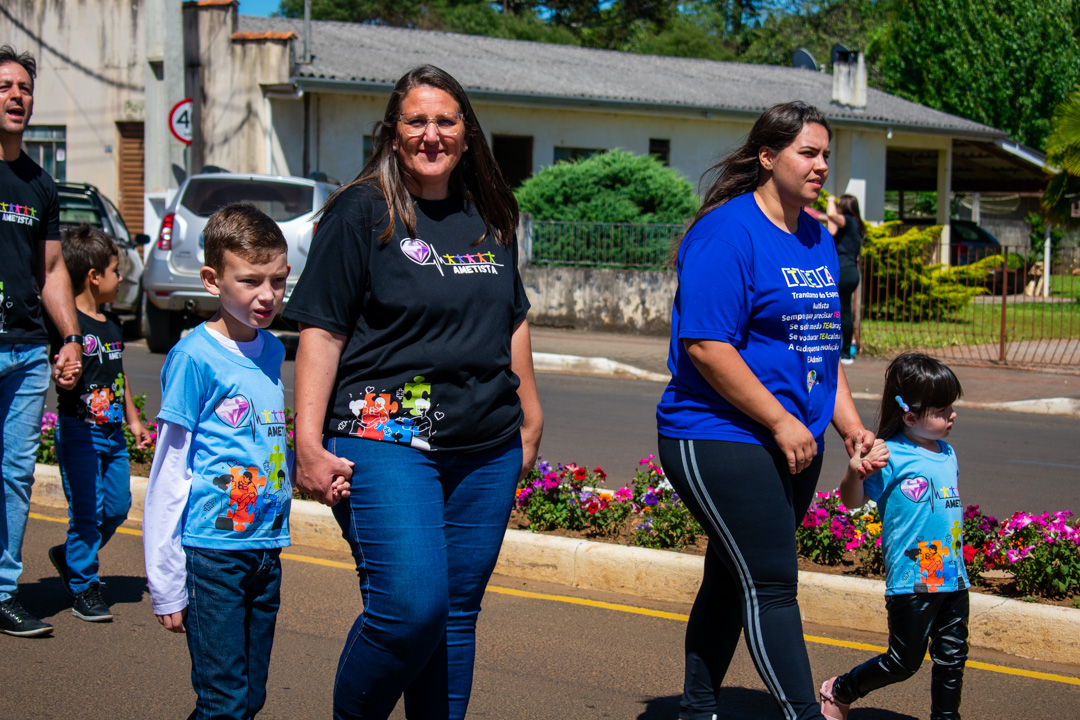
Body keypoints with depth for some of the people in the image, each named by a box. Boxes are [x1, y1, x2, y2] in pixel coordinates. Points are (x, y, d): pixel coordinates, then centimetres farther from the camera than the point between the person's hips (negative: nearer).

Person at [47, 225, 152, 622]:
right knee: (87, 510, -4)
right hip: (78, 430, -8)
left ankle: (71, 556, 31)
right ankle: (83, 588, 8)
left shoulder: (113, 324, 14)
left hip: (113, 432, 8)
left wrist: (133, 419, 24)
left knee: (118, 506, 9)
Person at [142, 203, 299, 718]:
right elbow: (168, 474, -8)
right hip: (210, 547, -6)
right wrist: (166, 585, -8)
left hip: (266, 546, 6)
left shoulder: (272, 351, 8)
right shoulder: (194, 357, -11)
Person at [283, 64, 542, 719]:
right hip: (386, 439, -5)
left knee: (458, 612, 6)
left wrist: (530, 419, 25)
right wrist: (309, 441, -12)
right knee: (410, 605, -17)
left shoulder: (490, 218, 14)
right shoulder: (362, 211, -2)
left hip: (486, 451, 6)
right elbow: (321, 329, -5)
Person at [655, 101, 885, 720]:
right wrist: (781, 422, -18)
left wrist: (850, 424, 11)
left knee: (734, 578, 15)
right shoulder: (727, 233, -13)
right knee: (771, 586, -10)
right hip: (721, 441, -8)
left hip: (793, 446, 8)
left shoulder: (818, 239, 14)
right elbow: (705, 346, -20)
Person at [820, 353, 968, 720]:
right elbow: (852, 500, -11)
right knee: (904, 661, 3)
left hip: (953, 578, 7)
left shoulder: (948, 454, 11)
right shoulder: (890, 456, -13)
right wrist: (855, 472, -31)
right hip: (912, 578, -7)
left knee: (952, 657, 10)